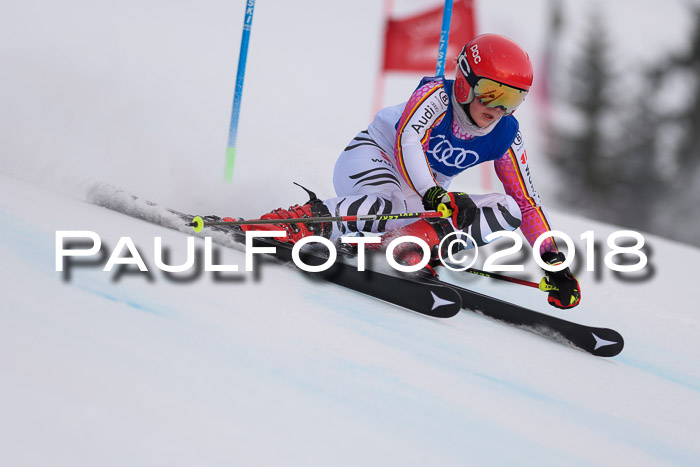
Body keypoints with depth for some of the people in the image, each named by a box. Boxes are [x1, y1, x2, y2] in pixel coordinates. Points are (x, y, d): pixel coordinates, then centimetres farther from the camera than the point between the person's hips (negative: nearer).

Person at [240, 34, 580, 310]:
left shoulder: (506, 136, -6)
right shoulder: (436, 95, -20)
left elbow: (527, 201, -2)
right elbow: (407, 142, -37)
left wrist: (552, 259, -13)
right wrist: (437, 197, -52)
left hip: (428, 191, 6)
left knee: (508, 209, -15)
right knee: (395, 206, -42)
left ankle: (414, 241, -27)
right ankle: (309, 218, -28)